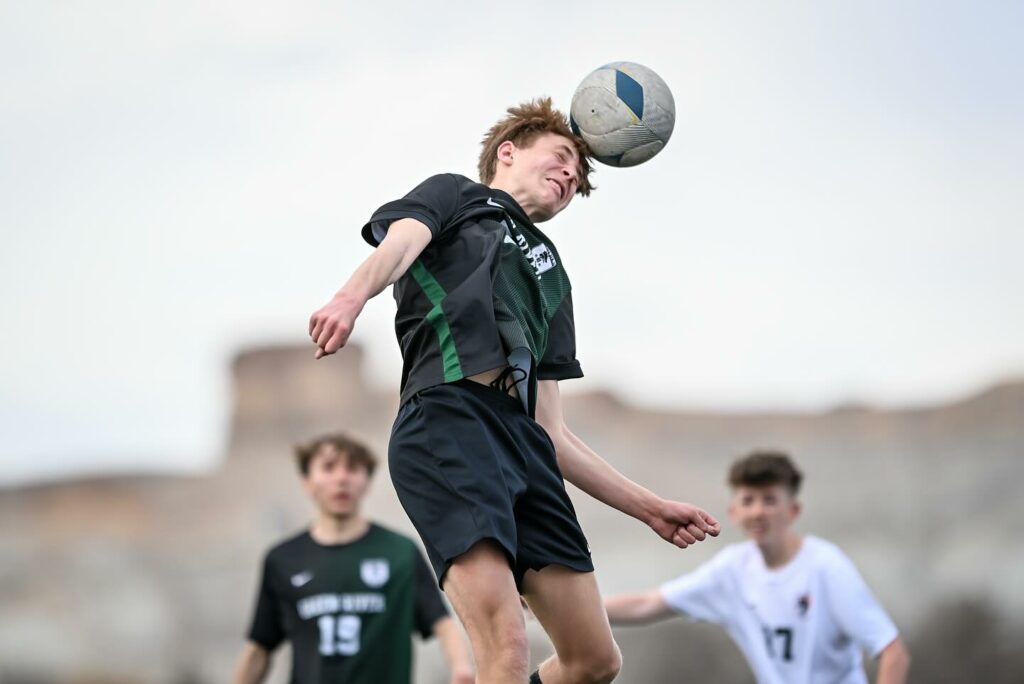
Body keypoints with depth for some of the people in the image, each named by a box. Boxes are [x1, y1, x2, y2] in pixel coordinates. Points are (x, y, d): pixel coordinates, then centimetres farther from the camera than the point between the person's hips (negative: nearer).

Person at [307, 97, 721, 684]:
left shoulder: (551, 275, 37)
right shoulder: (456, 196, 21)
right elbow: (398, 243, -5)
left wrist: (649, 507, 27)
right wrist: (353, 297, -29)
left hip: (523, 438, 7)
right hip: (448, 421, -7)